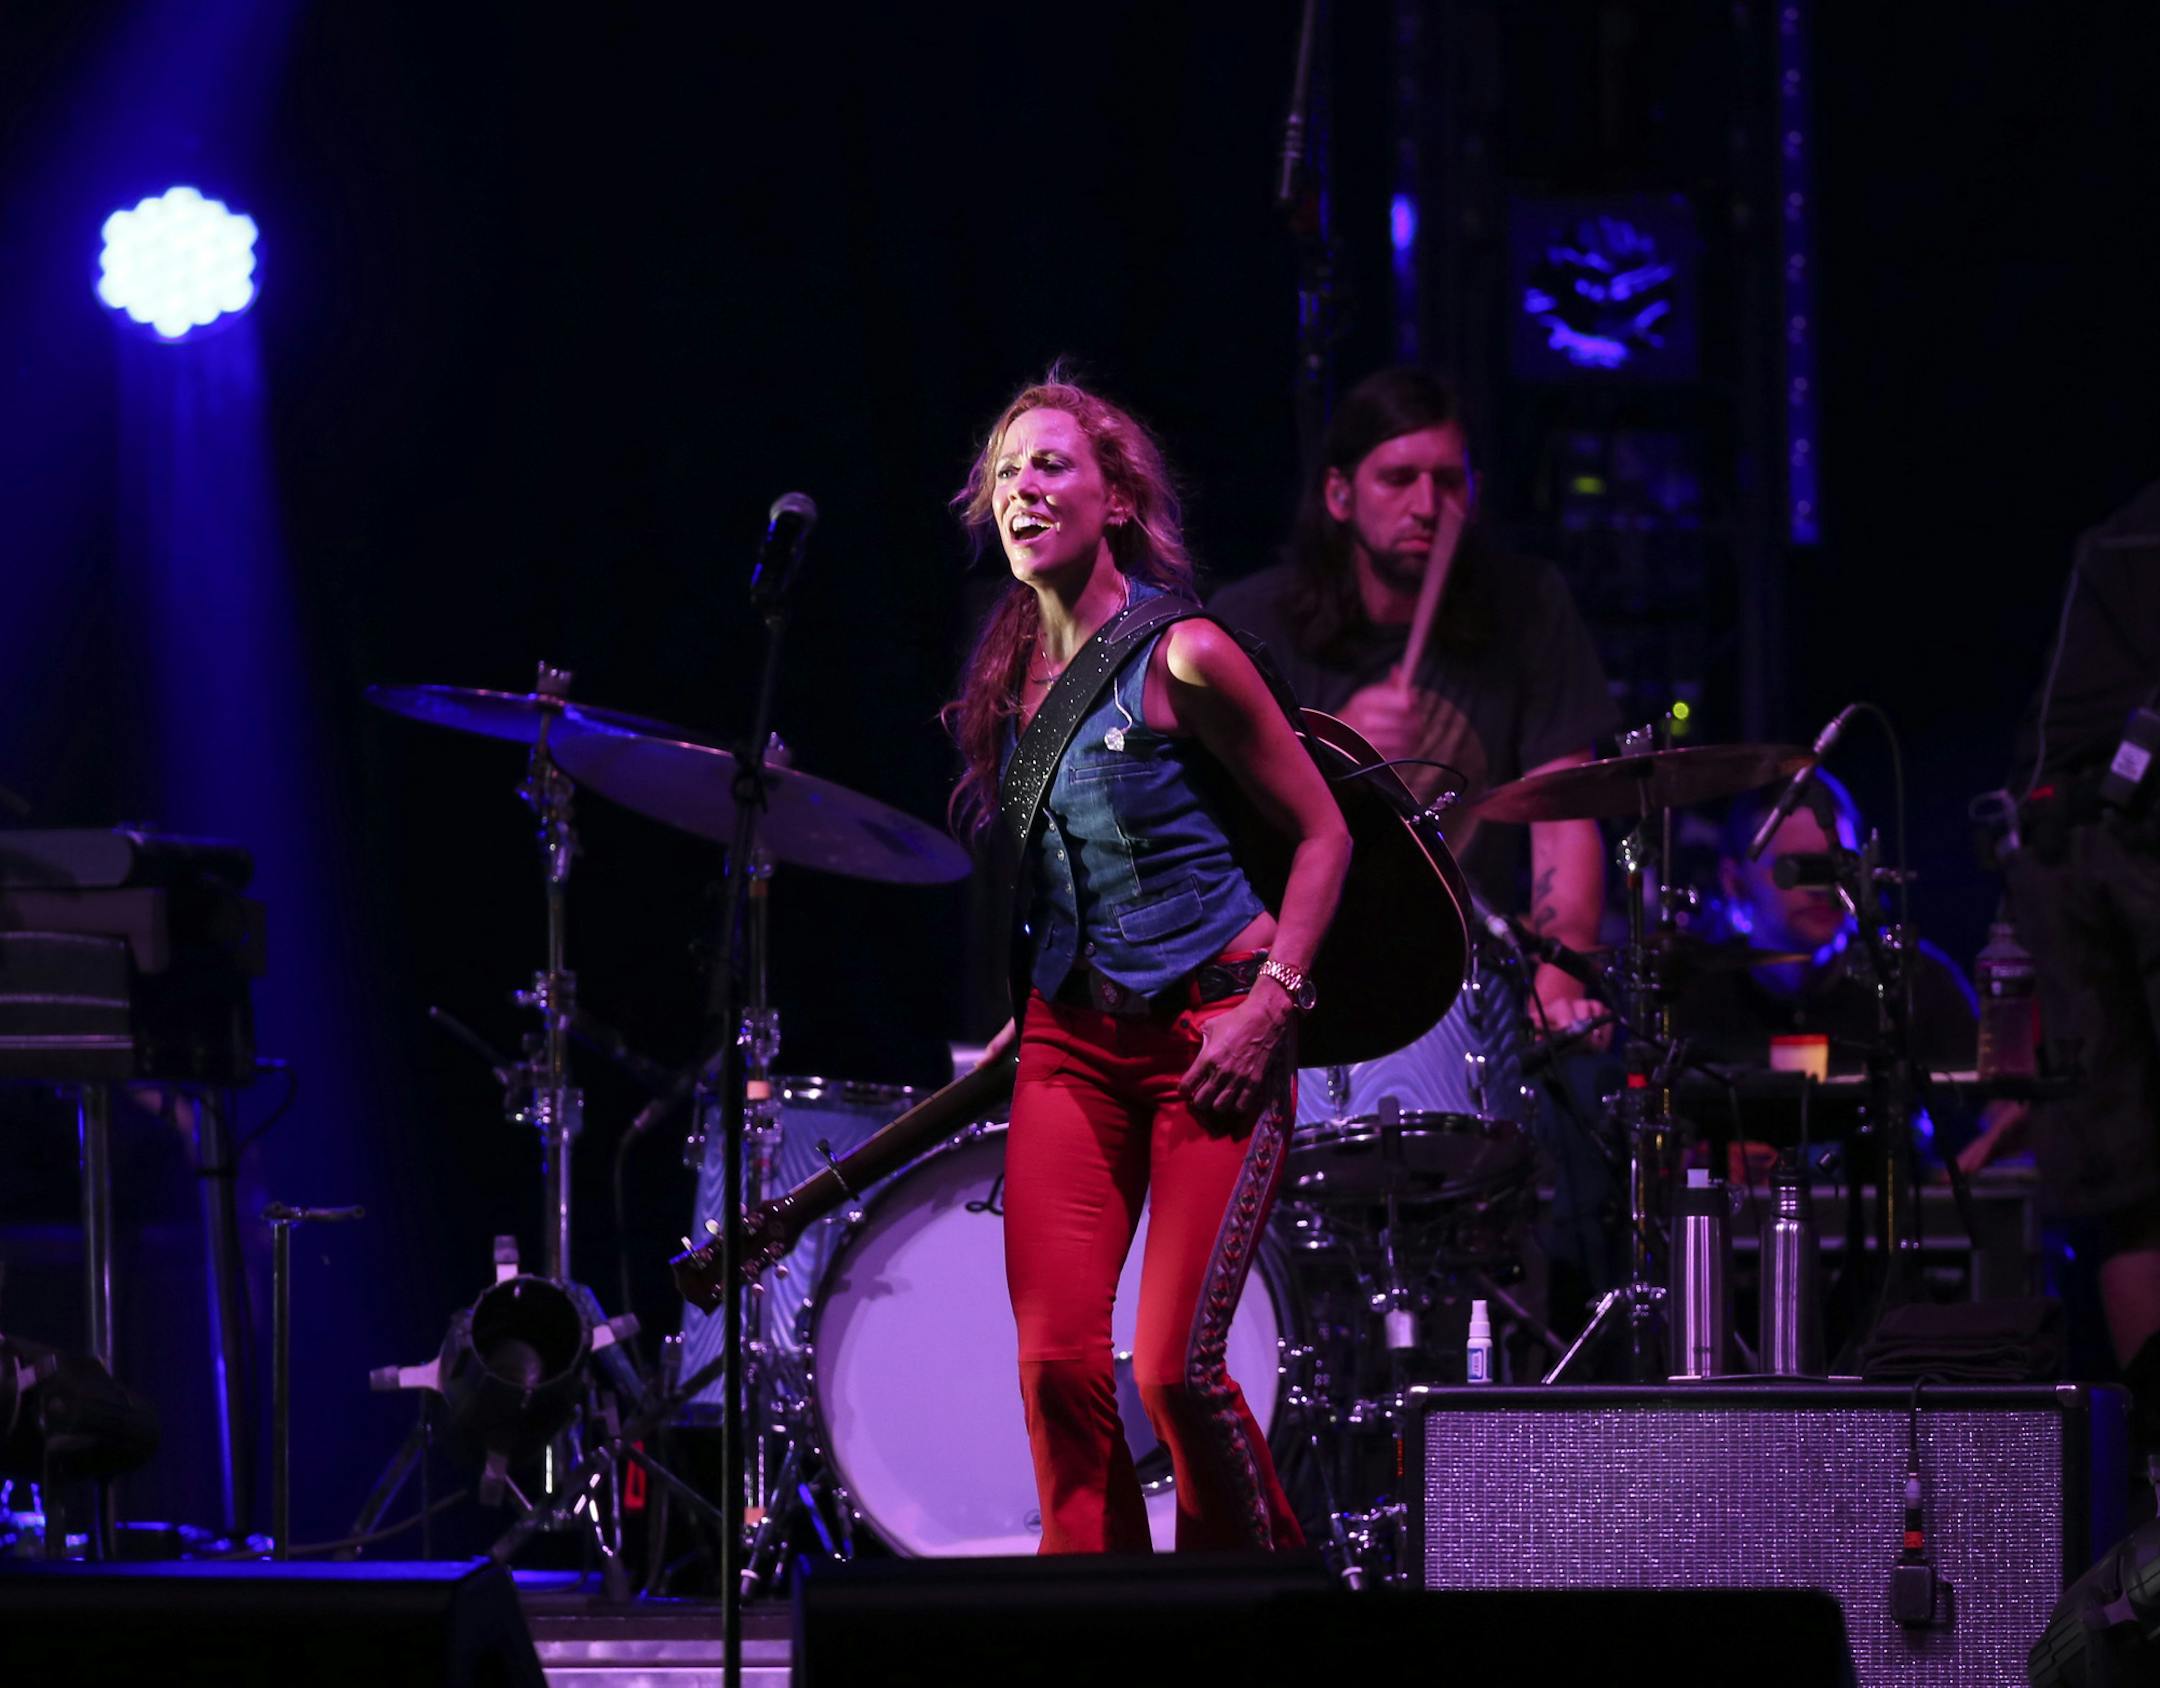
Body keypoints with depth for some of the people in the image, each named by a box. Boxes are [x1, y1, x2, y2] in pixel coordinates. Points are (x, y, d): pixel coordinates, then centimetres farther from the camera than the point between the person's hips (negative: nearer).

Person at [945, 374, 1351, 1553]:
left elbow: (1320, 834, -4)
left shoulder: (1183, 659, -10)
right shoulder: (1007, 679, 8)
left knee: (1175, 1366, -12)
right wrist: (1022, 1013, 12)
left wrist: (1269, 1003, -13)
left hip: (1210, 1034, -5)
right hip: (1070, 1039, 5)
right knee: (1056, 1365, -9)